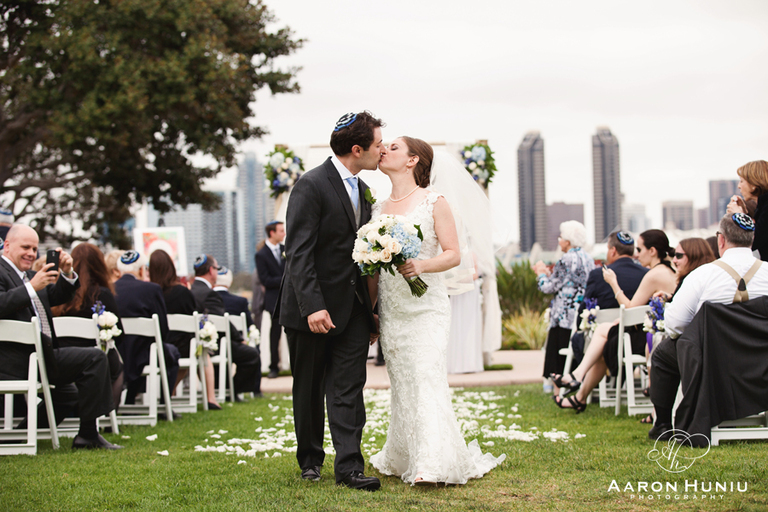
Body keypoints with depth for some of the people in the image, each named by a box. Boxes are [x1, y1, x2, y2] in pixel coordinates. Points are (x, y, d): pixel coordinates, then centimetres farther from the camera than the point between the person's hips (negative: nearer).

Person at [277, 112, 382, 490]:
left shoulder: (362, 190, 11)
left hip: (352, 308, 6)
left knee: (348, 388, -1)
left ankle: (349, 466, -3)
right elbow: (298, 253, -19)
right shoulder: (311, 185, -14)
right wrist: (312, 307, -26)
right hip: (312, 308, -6)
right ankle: (310, 458, 25)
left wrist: (370, 307, 9)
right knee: (309, 390, 9)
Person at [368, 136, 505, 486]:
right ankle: (401, 458, 15)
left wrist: (421, 266, -23)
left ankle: (432, 465, -15)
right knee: (402, 384, 5)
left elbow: (453, 254, -5)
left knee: (426, 377, -13)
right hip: (390, 310, 5)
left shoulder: (434, 202, -1)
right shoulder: (378, 208, 13)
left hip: (425, 307, -5)